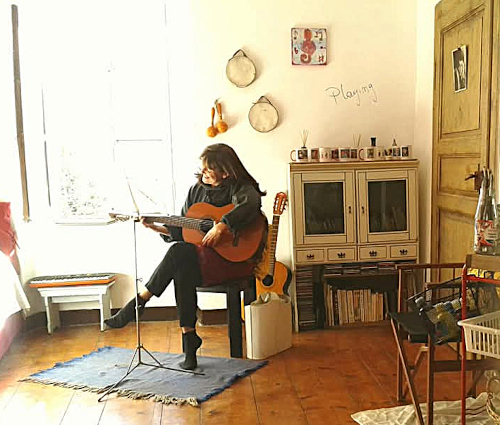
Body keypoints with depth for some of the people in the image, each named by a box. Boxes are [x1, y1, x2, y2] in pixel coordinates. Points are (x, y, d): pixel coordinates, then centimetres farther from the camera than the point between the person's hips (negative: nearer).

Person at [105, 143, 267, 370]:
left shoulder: (240, 188, -4)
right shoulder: (196, 190, 16)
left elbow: (251, 204, -29)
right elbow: (182, 231, 18)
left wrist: (221, 226, -34)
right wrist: (157, 227, 4)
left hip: (235, 258, -6)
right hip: (198, 260, 6)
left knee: (179, 251, -27)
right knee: (183, 270, -29)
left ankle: (138, 303, -13)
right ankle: (189, 339, -19)